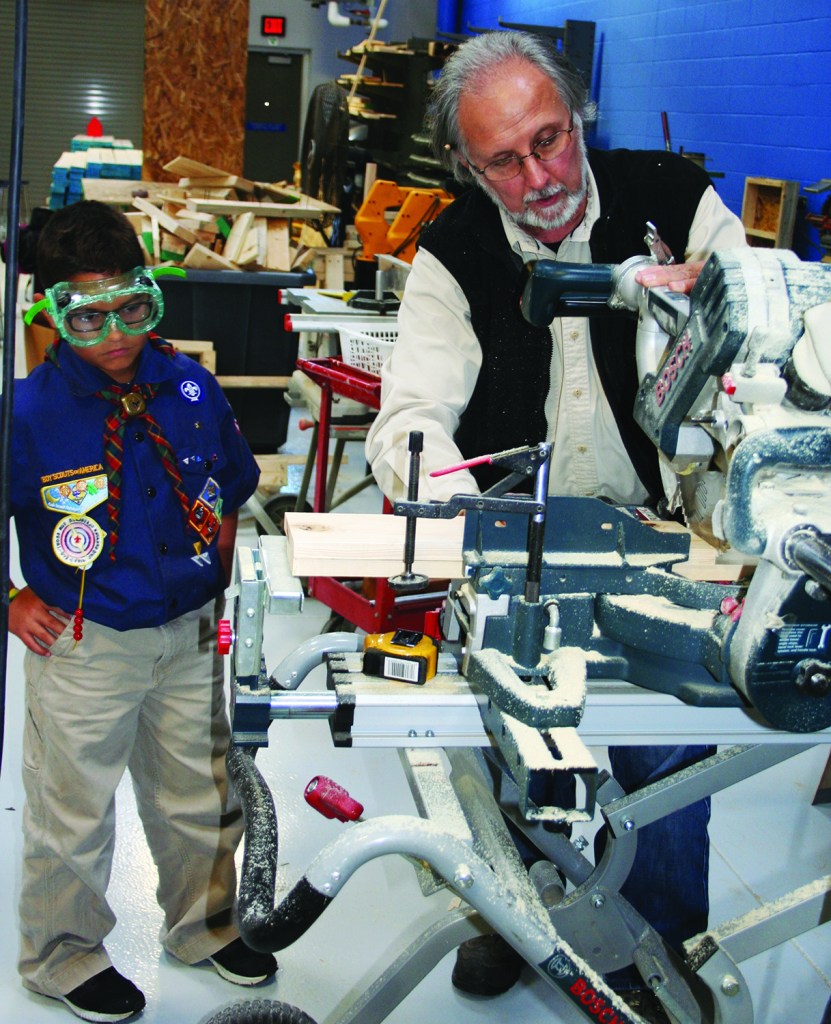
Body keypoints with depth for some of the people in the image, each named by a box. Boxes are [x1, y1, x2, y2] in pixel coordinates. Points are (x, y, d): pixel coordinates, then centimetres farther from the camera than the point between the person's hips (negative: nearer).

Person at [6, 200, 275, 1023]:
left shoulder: (190, 386, -5)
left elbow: (232, 487, 13)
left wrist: (218, 568, 7)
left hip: (189, 636, 4)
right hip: (84, 646, -4)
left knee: (200, 796, 20)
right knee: (73, 811, 12)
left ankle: (203, 925, 44)